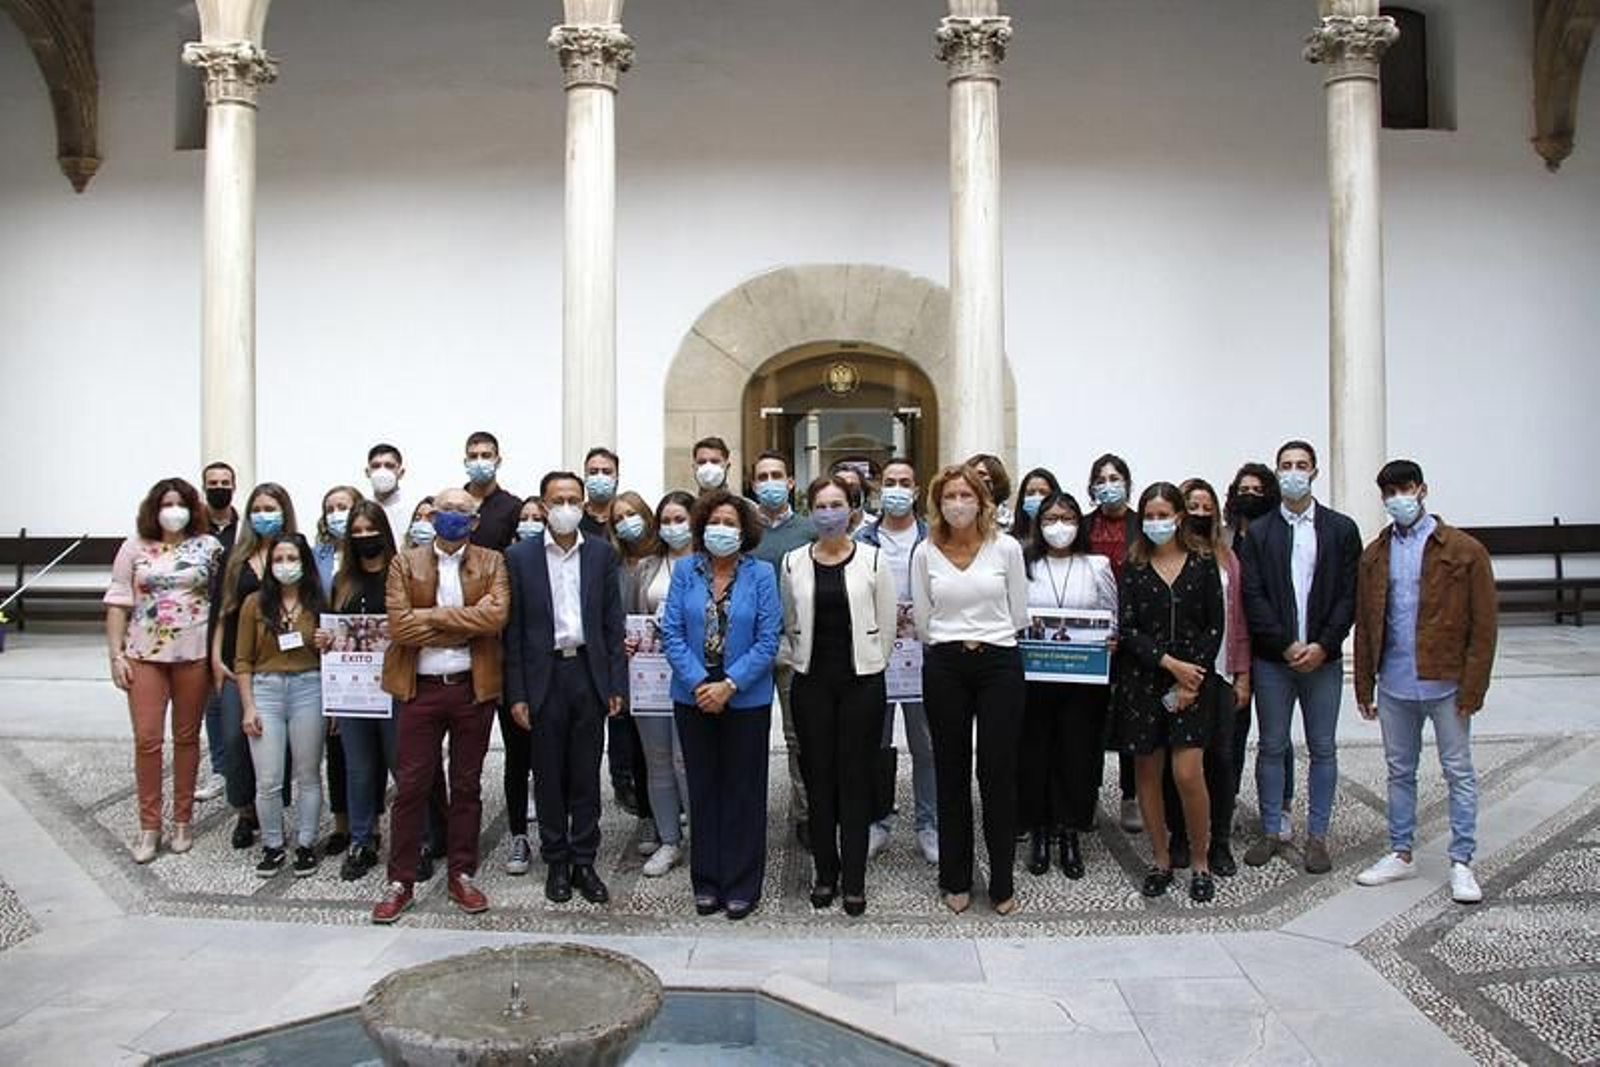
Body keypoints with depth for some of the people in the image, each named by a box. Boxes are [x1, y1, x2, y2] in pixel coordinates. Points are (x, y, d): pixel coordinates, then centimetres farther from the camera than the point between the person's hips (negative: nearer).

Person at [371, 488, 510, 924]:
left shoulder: (492, 563, 5)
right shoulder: (405, 564, 4)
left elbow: (496, 615, -13)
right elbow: (399, 626, -9)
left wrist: (433, 616, -13)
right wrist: (465, 627, -12)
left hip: (473, 688, 1)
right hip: (421, 688, 0)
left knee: (466, 786, 10)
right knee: (410, 786, 4)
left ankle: (462, 876, 21)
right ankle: (400, 882, 15)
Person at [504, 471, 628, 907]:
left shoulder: (602, 553, 4)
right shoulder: (520, 556, 0)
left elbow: (613, 623, 4)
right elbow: (514, 630, -1)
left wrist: (617, 685, -1)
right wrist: (516, 693, -5)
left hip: (589, 673, 1)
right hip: (544, 676, -1)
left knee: (587, 774, 8)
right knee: (548, 774, 7)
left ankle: (584, 862, 19)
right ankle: (556, 863, 20)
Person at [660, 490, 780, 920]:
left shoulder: (761, 574, -4)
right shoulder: (685, 571, 1)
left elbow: (767, 641, -8)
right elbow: (672, 633, -3)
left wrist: (729, 685, -16)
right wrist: (699, 683, -14)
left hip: (746, 699, -2)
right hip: (693, 698, 2)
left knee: (743, 791, 7)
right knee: (703, 789, 11)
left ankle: (742, 885, 19)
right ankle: (706, 882, 24)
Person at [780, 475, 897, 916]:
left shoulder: (873, 559, -2)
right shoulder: (793, 563, 4)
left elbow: (887, 626, 2)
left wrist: (872, 668, 3)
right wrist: (792, 662, 5)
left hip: (861, 681, -2)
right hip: (811, 682, 2)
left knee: (855, 780, 3)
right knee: (818, 778, 8)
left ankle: (854, 880, 13)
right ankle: (825, 873, 20)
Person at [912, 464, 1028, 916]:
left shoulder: (1006, 548, 1)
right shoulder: (925, 553, 3)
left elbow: (1019, 615, 5)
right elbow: (922, 622, 8)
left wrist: (984, 638, 6)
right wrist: (954, 643, 6)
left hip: (999, 663, -1)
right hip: (944, 667, 1)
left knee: (998, 773, 1)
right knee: (952, 773, 8)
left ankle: (1002, 883, 15)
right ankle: (956, 880, 21)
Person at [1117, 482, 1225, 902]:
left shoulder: (1203, 563, 3)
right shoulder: (1133, 567, 4)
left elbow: (1214, 626, 1)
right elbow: (1127, 629, -2)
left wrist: (1191, 677, -8)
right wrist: (1169, 662, -13)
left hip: (1193, 680, -1)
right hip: (1142, 679, 1)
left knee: (1188, 774, -9)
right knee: (1147, 772, 6)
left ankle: (1201, 862, 10)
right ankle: (1161, 860, 20)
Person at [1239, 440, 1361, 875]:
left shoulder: (1341, 529, 5)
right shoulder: (1258, 532, 5)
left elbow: (1349, 595, 0)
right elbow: (1252, 597, -2)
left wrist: (1322, 646, -10)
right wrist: (1286, 645, -11)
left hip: (1323, 658, 0)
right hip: (1272, 659, 0)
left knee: (1322, 749, 6)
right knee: (1272, 747, 7)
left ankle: (1317, 836, 17)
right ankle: (1271, 832, 18)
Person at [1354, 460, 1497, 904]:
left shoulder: (1464, 551, -5)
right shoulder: (1374, 555, 7)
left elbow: (1484, 625, -6)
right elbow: (1365, 626, 9)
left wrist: (1473, 688, -11)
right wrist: (1364, 686, 7)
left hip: (1445, 684, -4)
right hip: (1394, 685, 4)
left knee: (1459, 773, 5)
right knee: (1400, 771, 13)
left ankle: (1461, 863, 16)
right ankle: (1401, 854, 25)